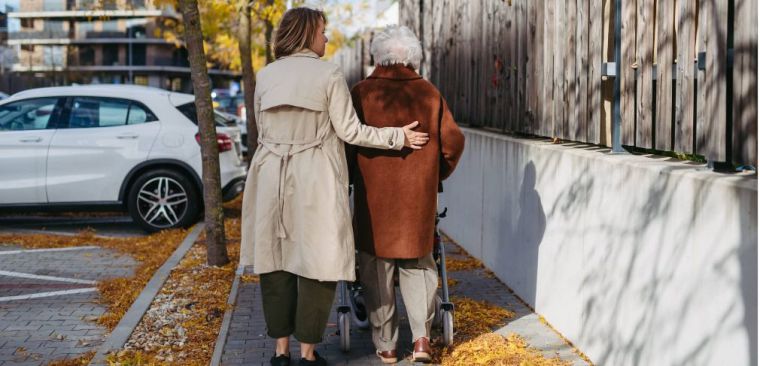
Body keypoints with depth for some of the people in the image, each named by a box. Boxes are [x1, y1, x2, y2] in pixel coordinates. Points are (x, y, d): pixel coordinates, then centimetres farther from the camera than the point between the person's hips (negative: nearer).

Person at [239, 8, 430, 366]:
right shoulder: (329, 75, -5)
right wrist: (399, 136, 3)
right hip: (316, 180, -4)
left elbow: (262, 129, 13)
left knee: (275, 262, 9)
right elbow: (349, 130, -5)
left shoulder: (265, 75, 7)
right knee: (317, 263, 4)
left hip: (271, 178, 4)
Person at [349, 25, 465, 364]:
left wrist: (350, 176, 14)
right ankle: (422, 337, 3)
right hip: (419, 195, 2)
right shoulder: (429, 94, 2)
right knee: (418, 265, 15)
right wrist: (438, 174, 19)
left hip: (374, 195, -2)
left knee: (377, 268, 9)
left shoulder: (362, 93, -5)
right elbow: (453, 141, 2)